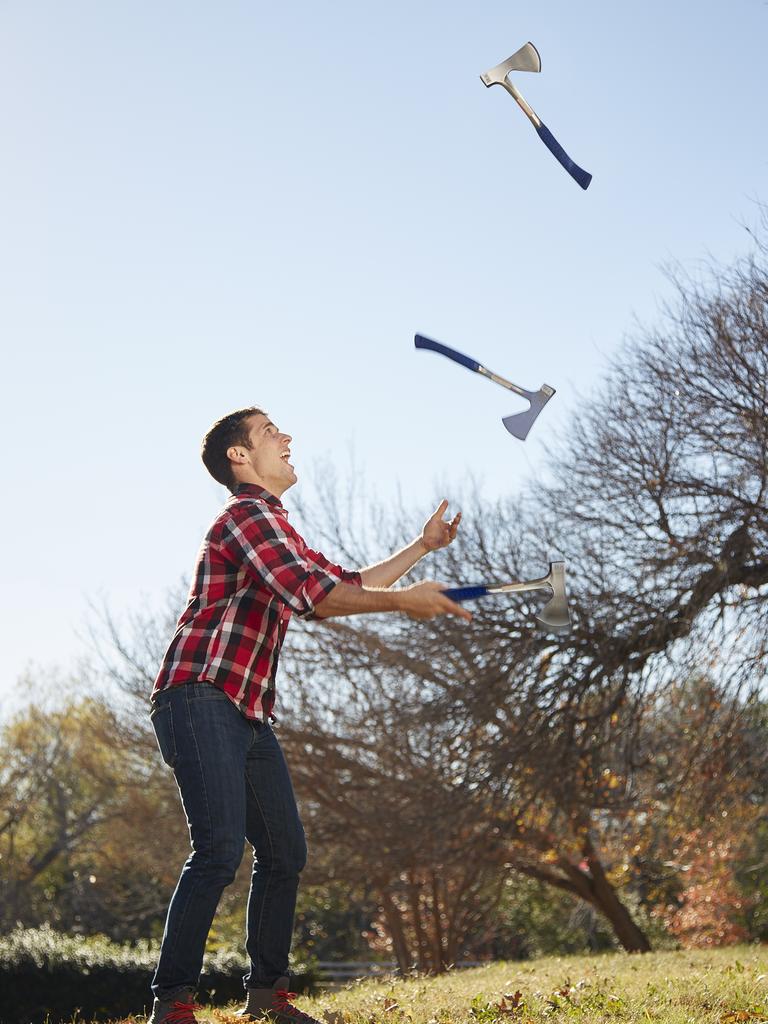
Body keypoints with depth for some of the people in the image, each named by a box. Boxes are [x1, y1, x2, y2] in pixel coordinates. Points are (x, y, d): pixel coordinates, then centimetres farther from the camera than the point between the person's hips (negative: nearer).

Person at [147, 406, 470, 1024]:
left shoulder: (280, 534, 25)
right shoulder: (248, 514, -8)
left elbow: (349, 583, 30)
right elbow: (314, 597, -21)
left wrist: (422, 547, 28)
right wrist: (402, 600, -17)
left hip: (250, 716, 10)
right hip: (201, 701, -10)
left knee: (284, 852, 10)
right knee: (220, 850, -19)